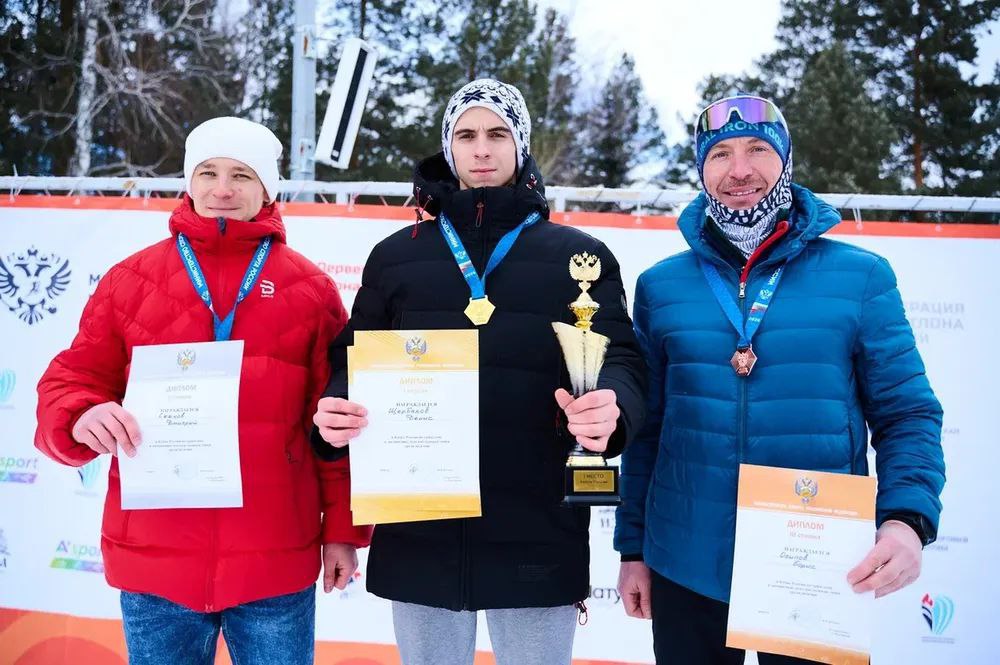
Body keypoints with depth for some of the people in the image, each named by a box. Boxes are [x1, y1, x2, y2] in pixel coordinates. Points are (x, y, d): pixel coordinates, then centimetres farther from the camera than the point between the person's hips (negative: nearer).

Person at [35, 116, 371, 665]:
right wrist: (82, 418, -17)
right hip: (153, 560, 1)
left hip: (276, 563, -1)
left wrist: (343, 530, 2)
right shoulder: (130, 279, 6)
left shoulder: (310, 288, 3)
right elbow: (70, 383, 6)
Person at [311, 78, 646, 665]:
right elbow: (353, 364, 11)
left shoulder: (581, 256, 5)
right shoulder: (395, 256, 10)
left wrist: (610, 407, -25)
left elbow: (621, 361, -2)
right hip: (419, 537, 2)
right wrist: (338, 411, -12)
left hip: (539, 539, -1)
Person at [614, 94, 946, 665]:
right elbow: (646, 427, 7)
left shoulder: (862, 277, -1)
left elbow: (906, 414, 1)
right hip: (687, 569, 1)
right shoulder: (661, 286, 3)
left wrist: (907, 519, -15)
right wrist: (632, 548, 7)